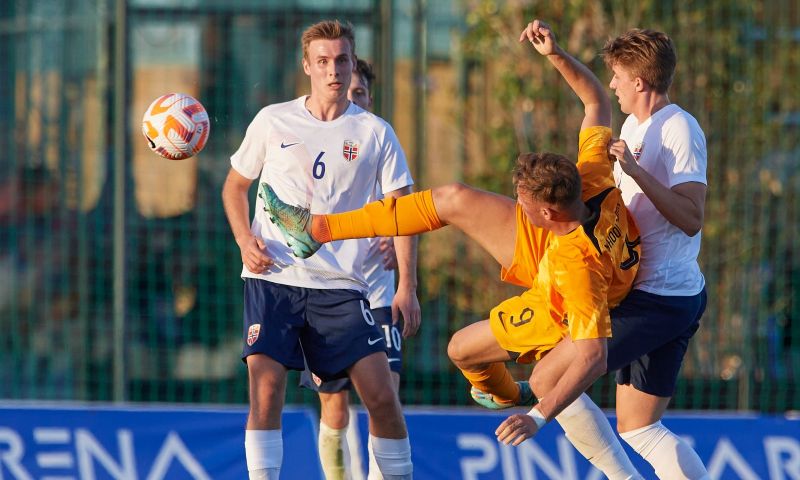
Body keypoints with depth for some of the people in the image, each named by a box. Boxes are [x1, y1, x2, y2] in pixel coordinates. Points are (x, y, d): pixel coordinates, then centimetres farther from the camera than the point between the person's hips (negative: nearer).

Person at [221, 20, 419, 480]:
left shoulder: (375, 133, 4)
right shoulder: (273, 122, 5)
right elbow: (236, 185, 16)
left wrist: (407, 287, -6)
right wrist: (245, 240, -3)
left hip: (340, 286, 0)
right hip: (272, 278, 0)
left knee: (381, 393, -6)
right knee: (266, 386, -15)